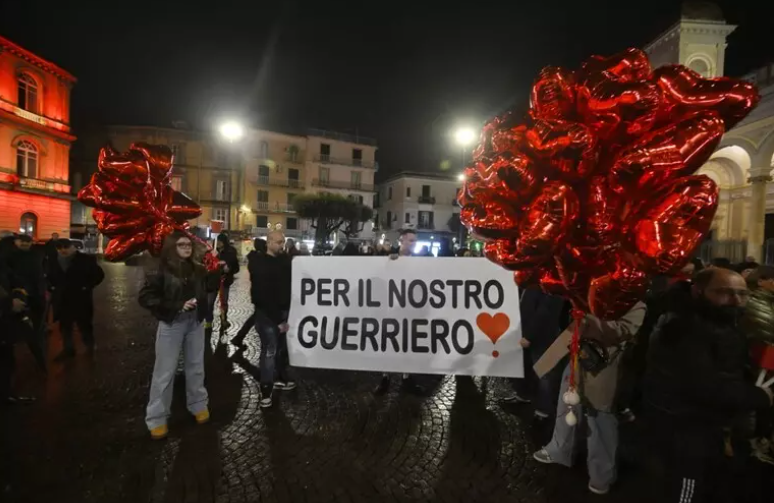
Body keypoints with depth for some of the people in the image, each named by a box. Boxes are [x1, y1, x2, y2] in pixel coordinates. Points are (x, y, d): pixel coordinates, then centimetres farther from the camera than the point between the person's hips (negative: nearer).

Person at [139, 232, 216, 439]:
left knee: (196, 367, 16)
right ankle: (157, 418, 20)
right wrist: (177, 306, -21)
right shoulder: (161, 271, -10)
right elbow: (145, 298, -14)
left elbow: (209, 287, 6)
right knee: (165, 371, 6)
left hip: (195, 322, 4)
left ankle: (199, 405, 34)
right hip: (171, 324, -4)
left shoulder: (197, 269, 1)